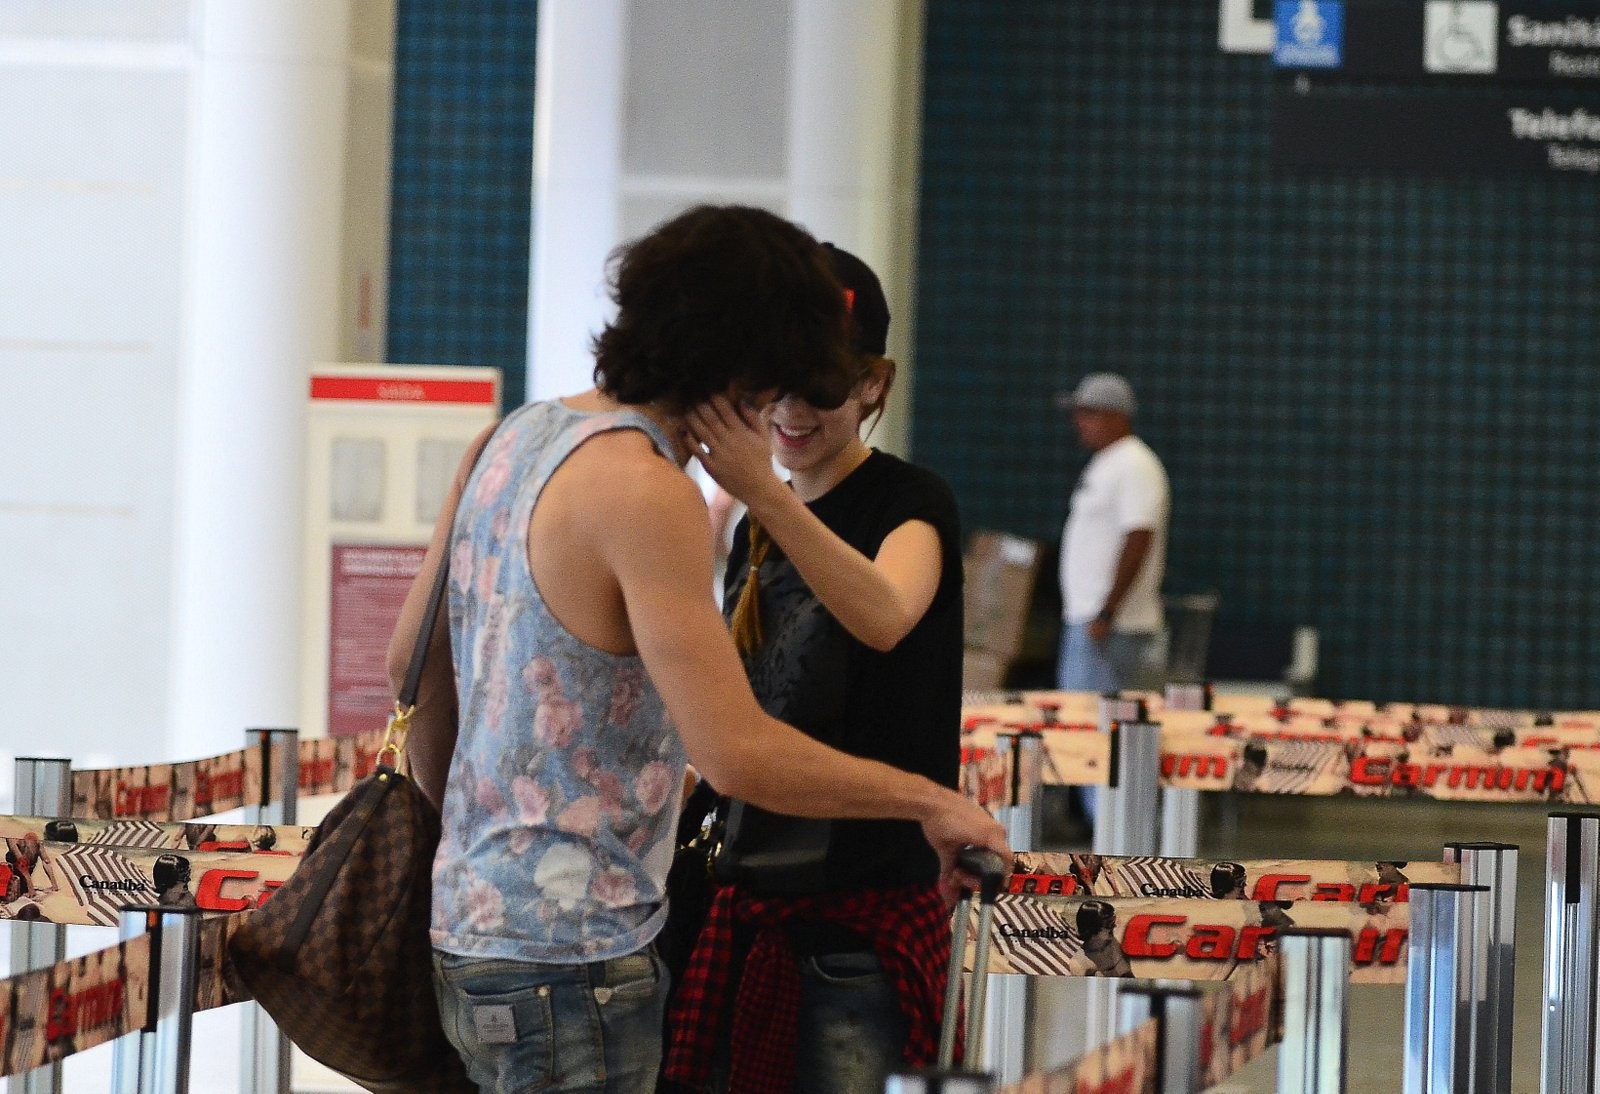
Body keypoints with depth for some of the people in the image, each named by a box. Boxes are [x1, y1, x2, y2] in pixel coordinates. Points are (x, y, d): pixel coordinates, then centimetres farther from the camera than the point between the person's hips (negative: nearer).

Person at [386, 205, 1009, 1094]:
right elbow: (737, 753, -25)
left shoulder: (510, 440, 9)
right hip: (566, 960, -9)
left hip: (470, 918, 9)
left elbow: (413, 661, 19)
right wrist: (929, 802, -14)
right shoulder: (646, 492, -19)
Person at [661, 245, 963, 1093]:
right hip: (749, 895, 7)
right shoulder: (754, 535, 12)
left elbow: (883, 618, -32)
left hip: (863, 908, -7)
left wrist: (764, 492, -42)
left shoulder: (910, 506, -8)